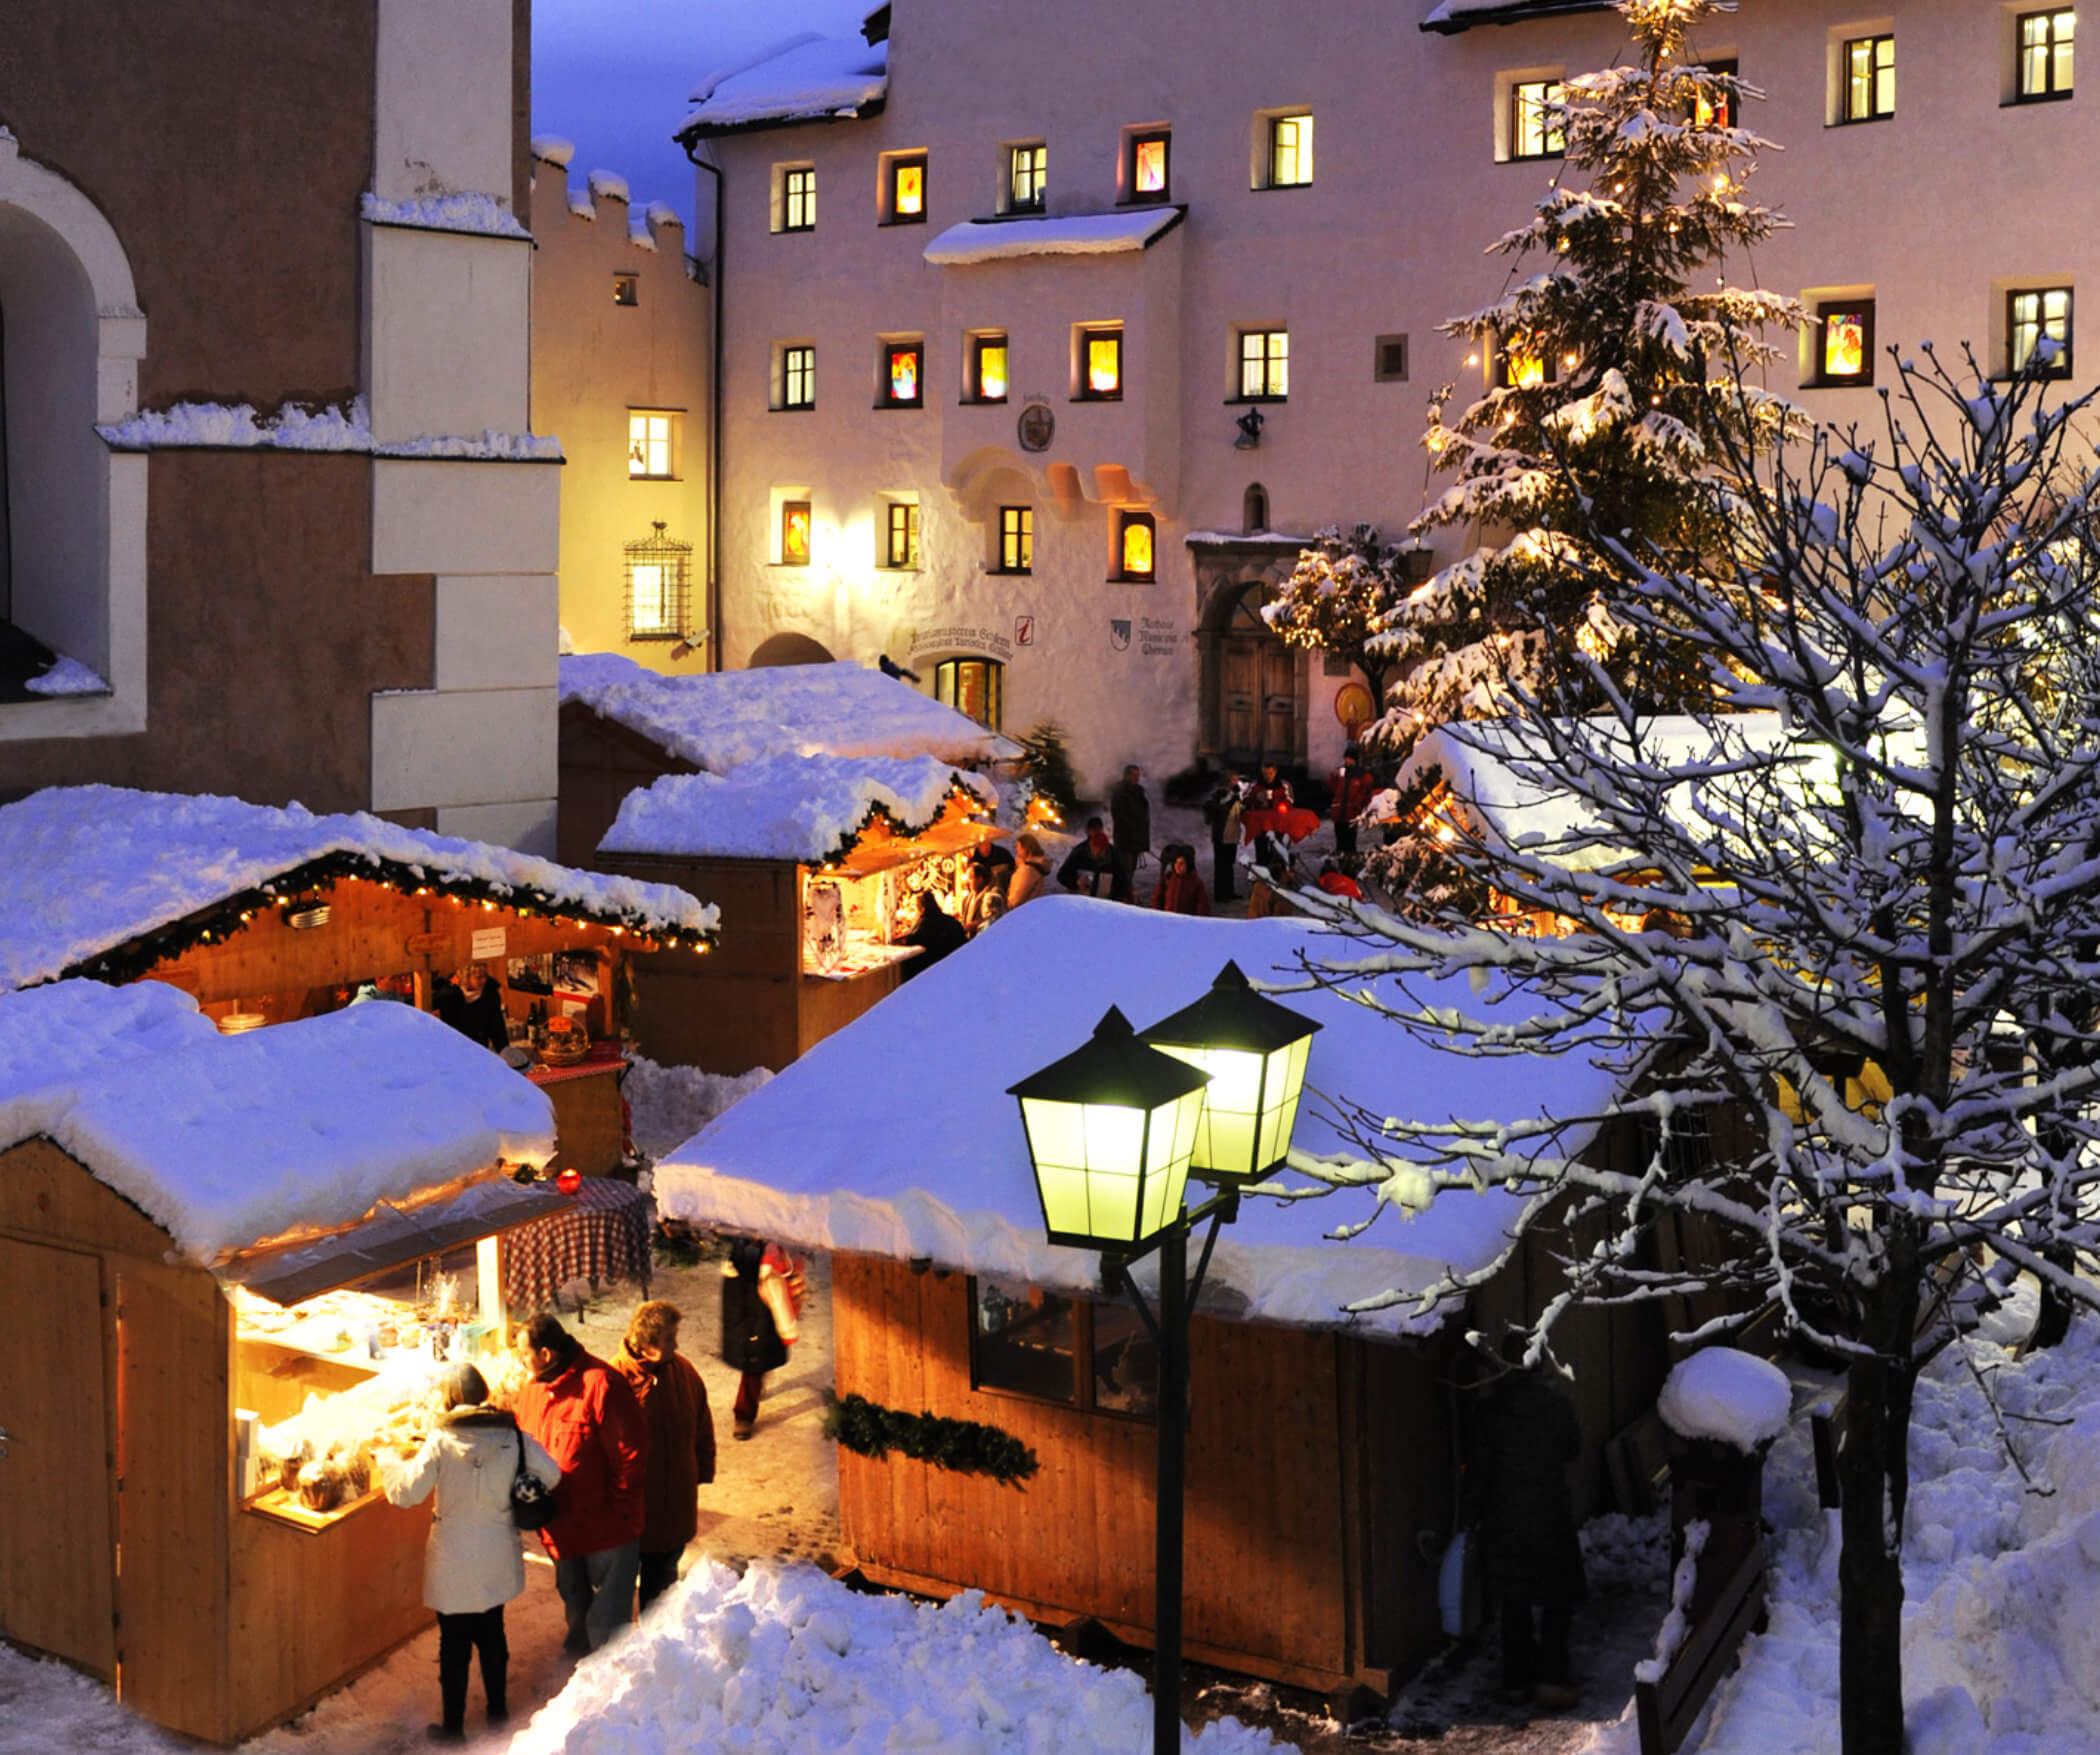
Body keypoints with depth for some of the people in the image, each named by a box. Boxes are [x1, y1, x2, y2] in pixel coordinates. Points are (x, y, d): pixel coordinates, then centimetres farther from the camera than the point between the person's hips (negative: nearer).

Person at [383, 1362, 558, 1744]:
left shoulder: (441, 1442, -19)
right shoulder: (512, 1437, -9)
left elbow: (408, 1491, -19)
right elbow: (550, 1474, -6)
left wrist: (389, 1466, 0)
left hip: (454, 1562, -3)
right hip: (498, 1560, 4)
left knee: (454, 1645, 10)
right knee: (492, 1635, 22)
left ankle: (453, 1727, 20)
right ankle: (498, 1711, 35)